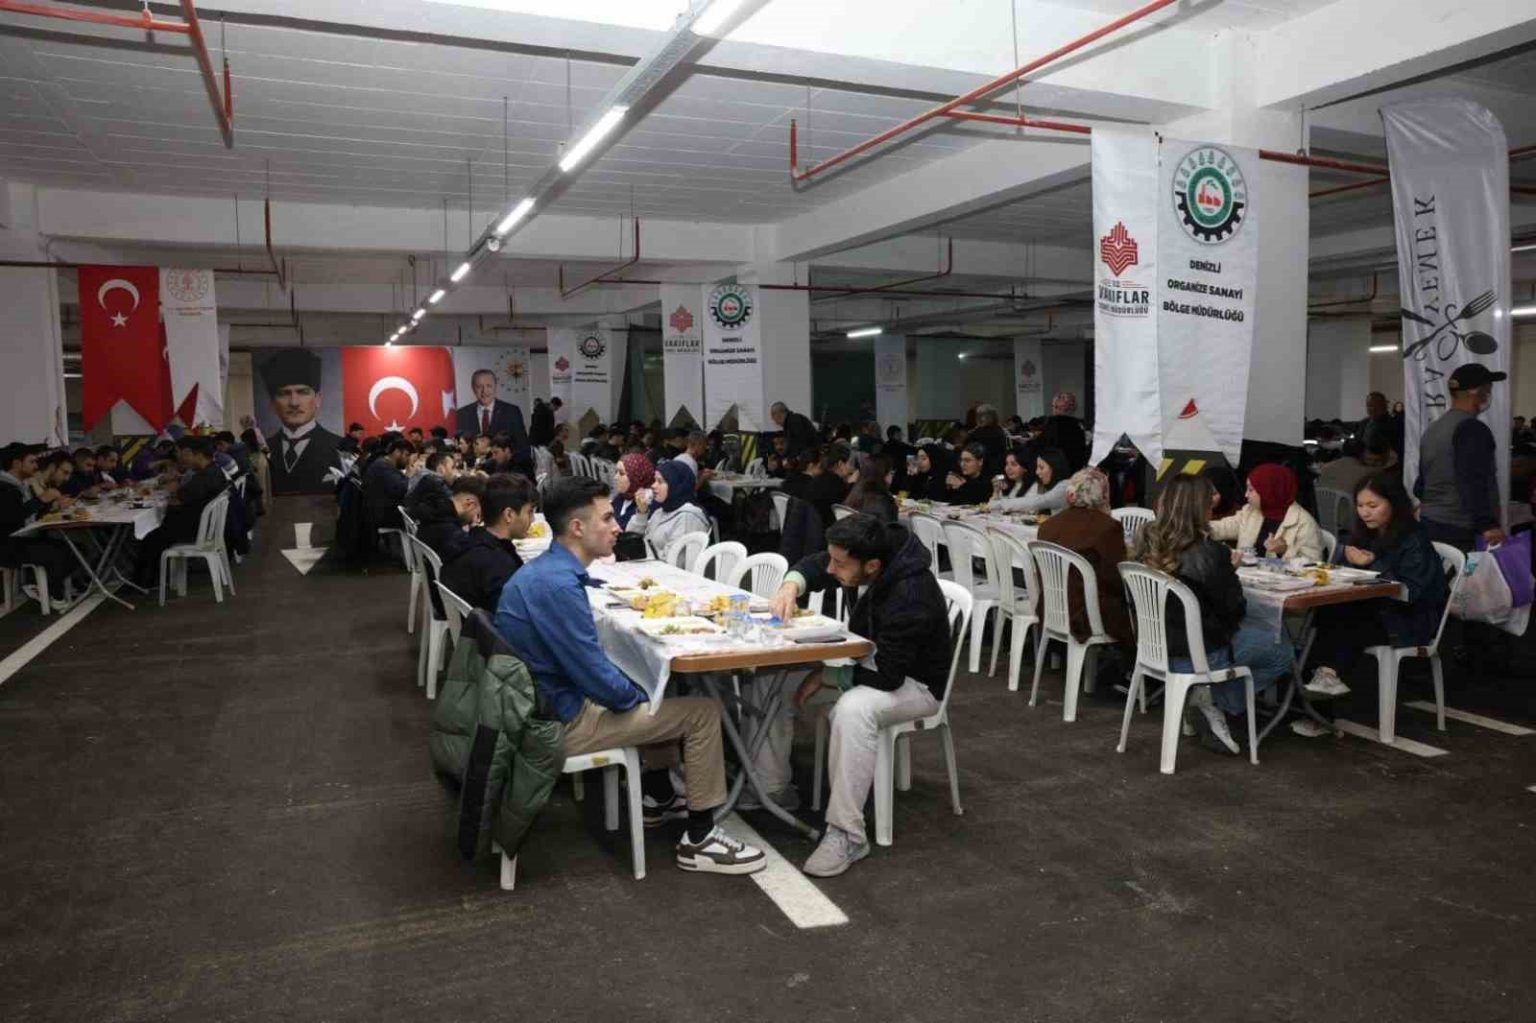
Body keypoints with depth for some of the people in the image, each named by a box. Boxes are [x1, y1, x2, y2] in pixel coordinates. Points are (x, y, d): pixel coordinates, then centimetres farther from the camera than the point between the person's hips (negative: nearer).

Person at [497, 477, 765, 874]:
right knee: (702, 710, -5)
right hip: (561, 722, -10)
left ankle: (658, 796, 35)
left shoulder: (545, 570, 6)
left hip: (545, 704, 10)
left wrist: (643, 691, 11)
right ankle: (700, 840, 6)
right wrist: (643, 694, -6)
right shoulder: (557, 585, -27)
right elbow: (598, 678, -25)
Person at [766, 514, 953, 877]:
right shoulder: (869, 557, -12)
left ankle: (847, 835, -28)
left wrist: (825, 677, -23)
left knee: (853, 709, -39)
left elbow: (887, 676, -33)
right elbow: (814, 566, 4)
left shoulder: (911, 598, -35)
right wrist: (792, 585, -18)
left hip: (913, 683, -8)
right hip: (873, 661, 9)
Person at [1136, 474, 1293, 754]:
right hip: (1200, 654, -7)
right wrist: (1229, 572, 5)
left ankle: (1210, 700, 11)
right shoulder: (1209, 553, -23)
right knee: (1282, 652, 15)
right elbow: (1235, 609, -14)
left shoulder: (1148, 548, -4)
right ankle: (1215, 699, 2)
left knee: (1255, 636, 28)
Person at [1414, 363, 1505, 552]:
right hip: (1460, 529, -9)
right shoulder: (1472, 428, -13)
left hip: (1429, 523, 9)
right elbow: (1473, 483, -21)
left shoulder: (1433, 428, 14)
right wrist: (1487, 524, -21)